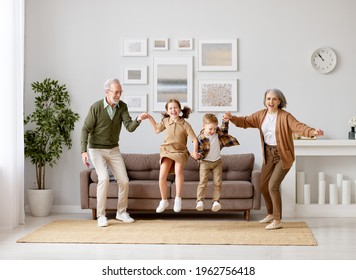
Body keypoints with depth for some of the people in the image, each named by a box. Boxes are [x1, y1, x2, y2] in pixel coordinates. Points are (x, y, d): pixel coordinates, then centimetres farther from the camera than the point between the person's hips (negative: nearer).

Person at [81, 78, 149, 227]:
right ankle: (101, 215, -12)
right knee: (104, 178, -23)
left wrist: (138, 120, -38)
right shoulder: (96, 107, -17)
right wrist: (83, 151, -23)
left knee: (124, 181, 0)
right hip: (96, 150, -4)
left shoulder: (122, 106, -6)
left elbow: (129, 127, -16)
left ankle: (121, 212, 20)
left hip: (114, 150, 4)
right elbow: (85, 129, -14)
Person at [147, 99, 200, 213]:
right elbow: (157, 129, 24)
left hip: (180, 152, -2)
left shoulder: (185, 124, -6)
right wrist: (150, 118, 14)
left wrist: (195, 152, -24)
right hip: (166, 151, 2)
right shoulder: (166, 121, 5)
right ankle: (164, 201, 4)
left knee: (178, 170, -32)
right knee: (162, 175, -16)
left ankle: (178, 198, -20)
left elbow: (194, 139, -8)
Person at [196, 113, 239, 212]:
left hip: (217, 162, 4)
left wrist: (225, 122, -7)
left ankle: (216, 201, 1)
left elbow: (224, 131, 10)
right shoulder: (201, 138, -18)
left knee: (218, 183, -1)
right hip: (205, 162, -4)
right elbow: (200, 151, -13)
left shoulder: (217, 132, -5)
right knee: (203, 182, -11)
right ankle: (200, 201, -10)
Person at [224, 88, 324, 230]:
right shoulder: (261, 115, 0)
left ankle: (277, 221, -1)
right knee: (263, 185, 15)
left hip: (283, 155, -7)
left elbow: (298, 126, -32)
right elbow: (245, 121, 5)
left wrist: (312, 131, -51)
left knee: (273, 186, -14)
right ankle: (271, 214, 38)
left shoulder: (285, 116, -19)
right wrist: (232, 118, -13)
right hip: (269, 154, 7)